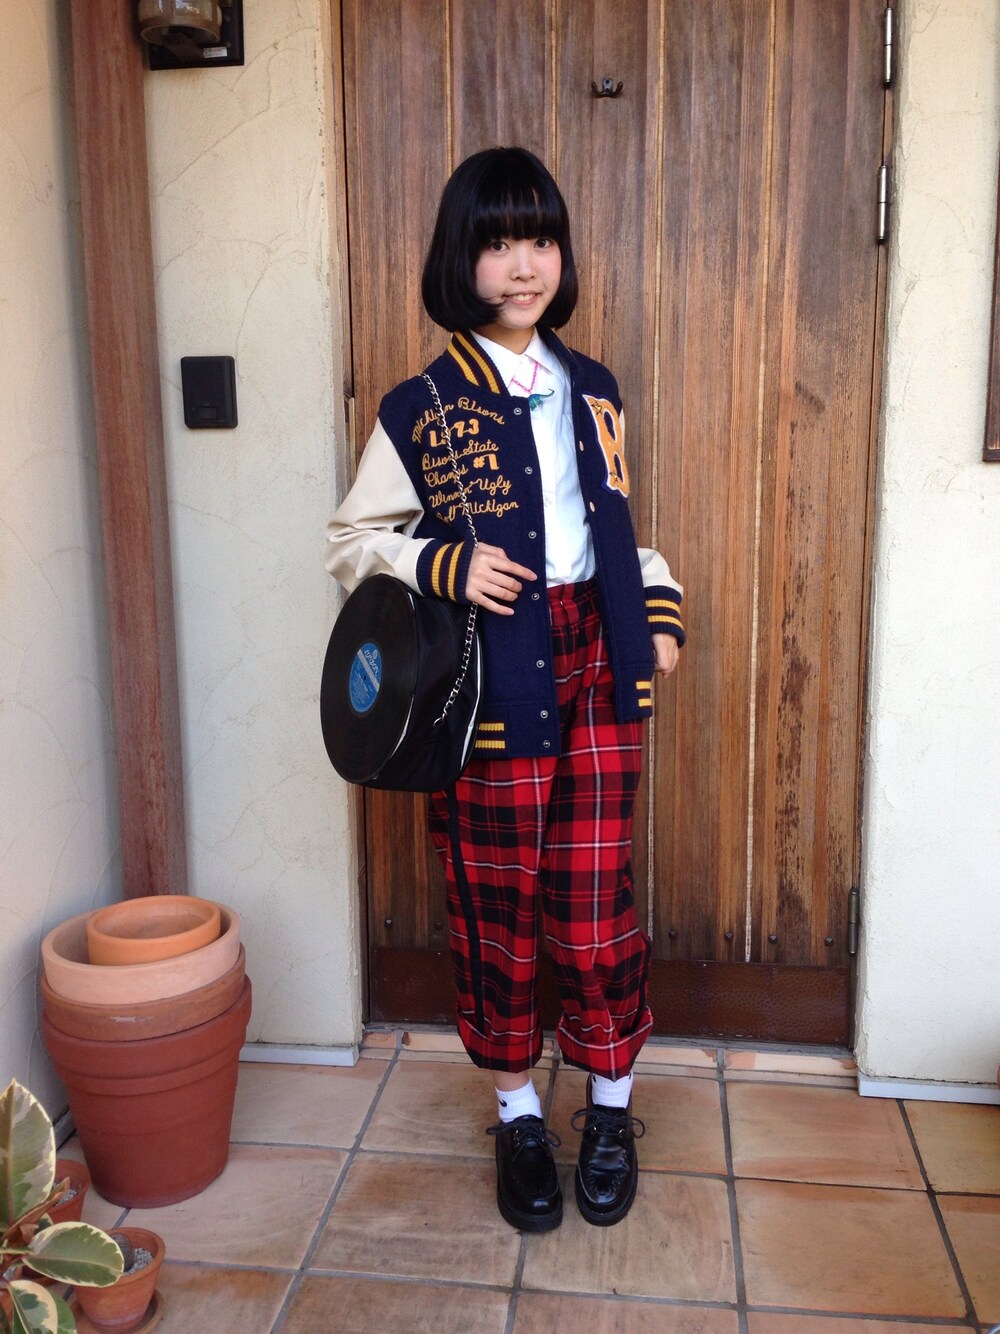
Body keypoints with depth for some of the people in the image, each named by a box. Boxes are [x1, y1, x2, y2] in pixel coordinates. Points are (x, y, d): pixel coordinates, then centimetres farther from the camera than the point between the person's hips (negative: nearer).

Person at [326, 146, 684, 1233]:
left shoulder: (591, 390, 11)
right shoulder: (421, 410, -4)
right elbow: (350, 542, 1)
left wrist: (661, 610, 6)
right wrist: (446, 565, -16)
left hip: (595, 664, 3)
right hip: (491, 682, -3)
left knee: (595, 902, 8)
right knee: (497, 908, 8)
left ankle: (610, 1109, 30)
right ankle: (518, 1116, 30)